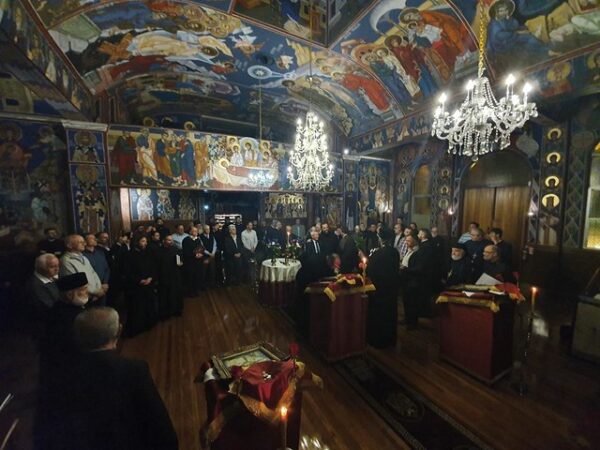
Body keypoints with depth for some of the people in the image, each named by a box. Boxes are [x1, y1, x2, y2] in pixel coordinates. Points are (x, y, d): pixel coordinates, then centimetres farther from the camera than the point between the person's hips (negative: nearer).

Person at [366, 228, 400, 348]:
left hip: (379, 287, -4)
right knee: (390, 313, 17)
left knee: (378, 313, 12)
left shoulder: (376, 254, -21)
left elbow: (370, 271, -13)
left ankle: (378, 340, 23)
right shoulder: (395, 252, -7)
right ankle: (390, 340, 30)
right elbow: (396, 268, 5)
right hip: (392, 287, 4)